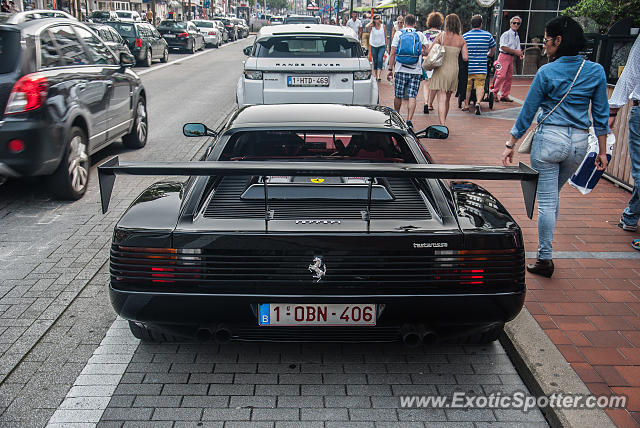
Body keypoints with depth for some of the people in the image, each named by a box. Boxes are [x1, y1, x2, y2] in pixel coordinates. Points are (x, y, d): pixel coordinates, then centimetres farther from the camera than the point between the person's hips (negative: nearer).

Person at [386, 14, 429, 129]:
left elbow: (392, 53, 2)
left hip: (400, 70, 0)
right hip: (416, 71, 0)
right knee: (412, 97, -2)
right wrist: (421, 52, 16)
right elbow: (427, 50, -5)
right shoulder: (420, 35, 5)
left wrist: (390, 69, 5)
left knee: (398, 96, 12)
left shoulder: (398, 34, 5)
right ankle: (409, 120, -13)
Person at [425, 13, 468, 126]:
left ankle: (443, 125, -18)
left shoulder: (442, 35, -6)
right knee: (447, 99, 17)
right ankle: (443, 123, 31)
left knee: (441, 99, -7)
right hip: (454, 70, 3)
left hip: (441, 69, -3)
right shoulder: (461, 40, 1)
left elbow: (429, 50, -4)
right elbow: (465, 58, -2)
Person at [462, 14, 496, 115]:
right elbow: (493, 48, 17)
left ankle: (466, 106, 20)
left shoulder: (465, 36, -1)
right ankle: (478, 102, -22)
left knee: (467, 86, 12)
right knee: (480, 85, 0)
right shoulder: (488, 35, 3)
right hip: (481, 68, 0)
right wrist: (489, 55, 37)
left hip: (468, 67, 0)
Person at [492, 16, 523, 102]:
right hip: (504, 56, -8)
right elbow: (503, 47, -16)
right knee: (501, 75, -17)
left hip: (511, 58, 8)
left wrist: (520, 54, -4)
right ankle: (494, 93, -11)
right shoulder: (506, 34, -6)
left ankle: (504, 95, 13)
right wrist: (515, 51, -15)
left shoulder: (517, 36, 18)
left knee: (509, 77, 7)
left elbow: (517, 49, 19)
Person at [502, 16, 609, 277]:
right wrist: (602, 150, 12)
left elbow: (528, 111, -4)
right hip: (579, 142, 5)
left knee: (546, 201, 2)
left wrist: (511, 145, 4)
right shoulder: (596, 71, 4)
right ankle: (545, 248, 33)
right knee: (554, 194, 23)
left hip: (549, 138, -5)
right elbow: (601, 114, 6)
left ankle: (545, 260, 8)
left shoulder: (547, 72, -8)